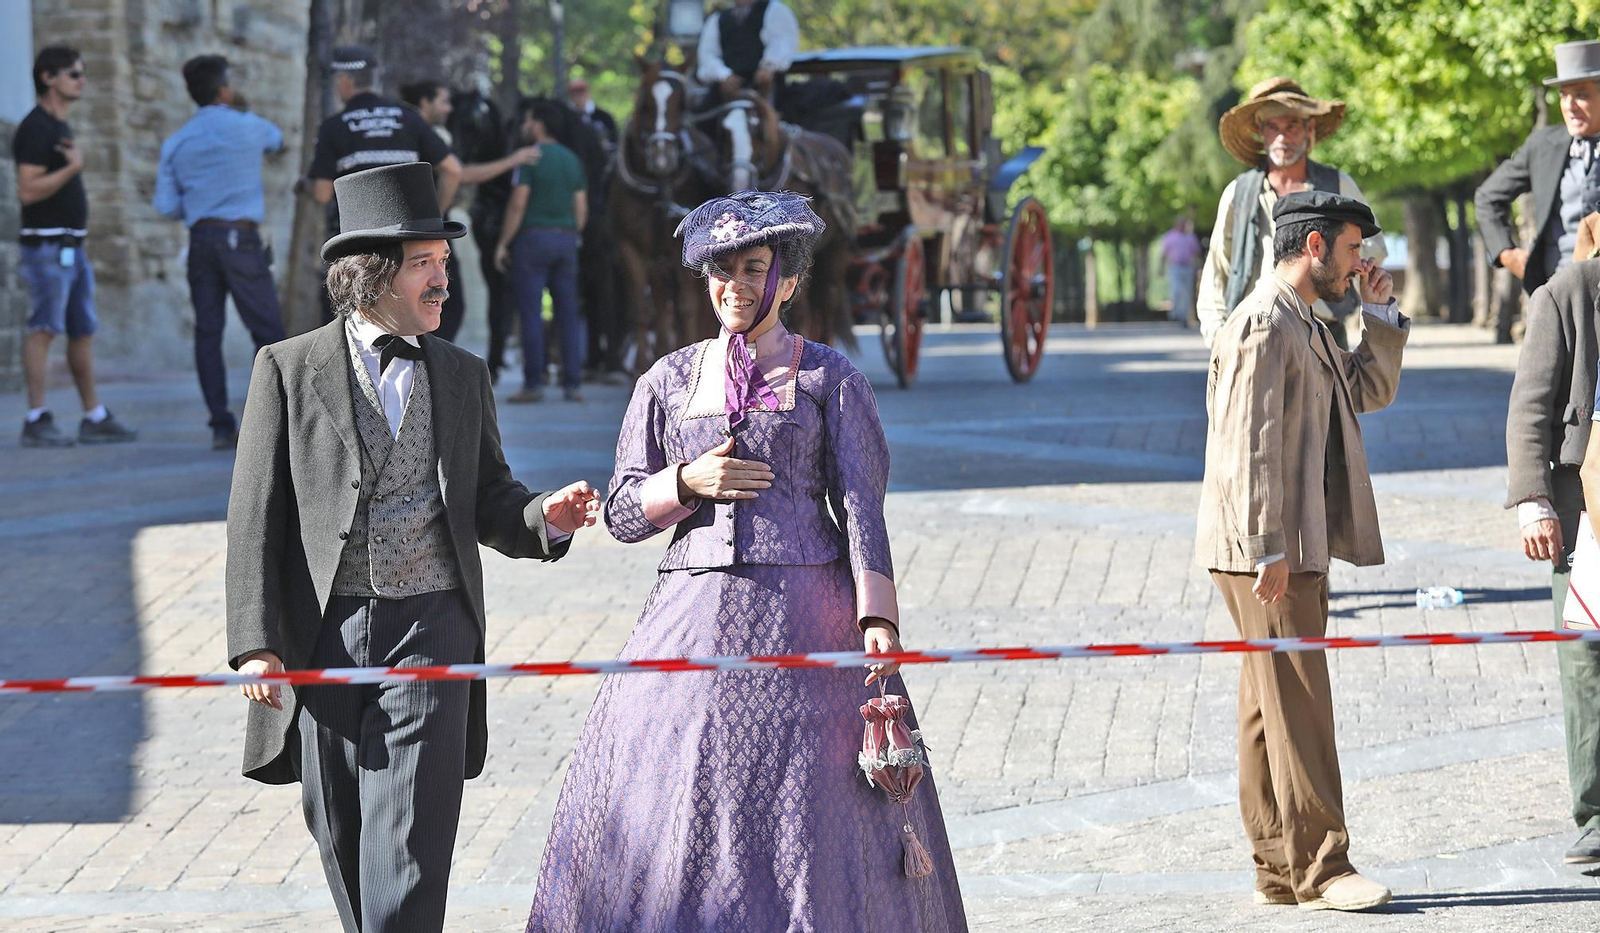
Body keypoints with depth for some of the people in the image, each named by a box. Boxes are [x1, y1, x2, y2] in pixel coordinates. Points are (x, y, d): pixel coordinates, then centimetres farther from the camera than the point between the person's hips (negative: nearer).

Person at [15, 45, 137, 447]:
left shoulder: (59, 127, 19)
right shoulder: (36, 128, -12)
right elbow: (28, 191, -20)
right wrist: (72, 167, -22)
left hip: (71, 247, 10)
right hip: (47, 246, -10)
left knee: (83, 332, 9)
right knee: (44, 329, -11)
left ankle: (94, 418, 12)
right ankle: (37, 421, -11)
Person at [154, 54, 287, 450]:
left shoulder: (176, 143, 8)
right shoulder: (247, 127, -1)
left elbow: (166, 205, 5)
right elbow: (276, 141, 22)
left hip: (201, 239, 4)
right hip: (241, 237, -4)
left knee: (208, 335, 5)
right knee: (268, 331, -2)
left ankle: (221, 427, 3)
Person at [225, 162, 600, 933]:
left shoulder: (463, 376, 12)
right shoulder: (291, 369, 3)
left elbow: (488, 506, 15)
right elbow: (256, 518, -1)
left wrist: (545, 519, -8)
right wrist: (257, 643, -9)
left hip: (430, 629, 1)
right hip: (323, 635, 0)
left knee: (409, 844, -8)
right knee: (342, 840, 9)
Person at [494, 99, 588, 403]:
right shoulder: (571, 159, 11)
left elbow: (518, 205, -12)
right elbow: (582, 209, 11)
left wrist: (503, 243, -7)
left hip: (533, 237, -6)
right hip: (566, 240, 6)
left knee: (531, 313, -3)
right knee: (568, 314, 7)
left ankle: (534, 383, -4)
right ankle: (572, 383, 5)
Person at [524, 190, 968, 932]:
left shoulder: (831, 380, 6)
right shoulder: (669, 381, 14)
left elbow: (861, 507, -1)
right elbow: (622, 512, 13)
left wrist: (877, 619, -14)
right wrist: (688, 483, -6)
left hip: (802, 612, -3)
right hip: (693, 613, 3)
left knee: (804, 810, -6)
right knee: (668, 804, -2)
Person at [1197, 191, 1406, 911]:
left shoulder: (1305, 327, 18)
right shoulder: (1263, 326, -14)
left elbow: (1371, 390, 26)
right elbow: (1250, 447, -19)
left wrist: (1379, 312, 15)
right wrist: (1268, 549, -22)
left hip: (1297, 550, 10)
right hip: (1265, 553, -10)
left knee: (1274, 707, 11)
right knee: (1298, 705, -9)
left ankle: (1279, 868, 15)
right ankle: (1319, 870, -7)